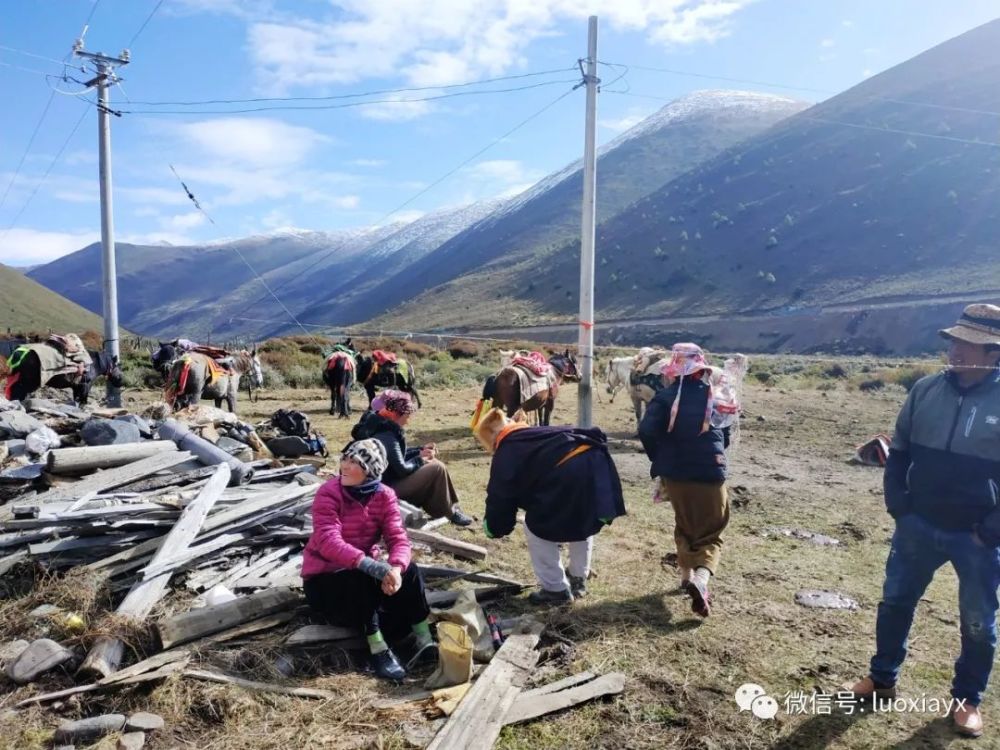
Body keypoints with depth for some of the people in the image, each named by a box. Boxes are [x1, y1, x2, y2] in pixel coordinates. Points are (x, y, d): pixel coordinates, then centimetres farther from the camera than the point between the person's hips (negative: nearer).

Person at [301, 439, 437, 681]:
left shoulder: (385, 496, -7)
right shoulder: (328, 494, -20)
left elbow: (398, 538, -16)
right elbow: (329, 542, -34)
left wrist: (395, 569, -39)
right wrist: (371, 565, -47)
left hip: (365, 572, 4)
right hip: (324, 578, -4)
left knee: (409, 571, -22)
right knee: (362, 580, -35)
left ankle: (424, 641, -20)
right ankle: (378, 650, -27)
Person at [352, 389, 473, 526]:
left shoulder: (380, 426, 6)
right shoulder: (387, 436, -27)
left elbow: (398, 454, 17)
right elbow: (402, 469, -24)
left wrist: (420, 450, 5)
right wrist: (420, 459, -7)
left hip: (386, 479, 11)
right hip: (388, 487, -11)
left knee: (432, 463, 11)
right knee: (437, 468, -14)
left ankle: (451, 507, 15)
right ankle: (449, 512, 4)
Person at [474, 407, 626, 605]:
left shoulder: (506, 453, 13)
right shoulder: (536, 433, 34)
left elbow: (500, 495, 14)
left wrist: (493, 526, 32)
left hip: (569, 475, -8)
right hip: (596, 461, 8)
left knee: (537, 529, 14)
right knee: (583, 521, 33)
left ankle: (556, 589, 22)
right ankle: (578, 580, 43)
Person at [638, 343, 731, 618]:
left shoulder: (666, 397, -7)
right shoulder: (715, 396, 0)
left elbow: (647, 431, -18)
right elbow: (725, 436, 11)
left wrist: (660, 461, -3)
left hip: (675, 473, 1)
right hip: (710, 474, -1)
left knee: (684, 526, 25)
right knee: (710, 534, 6)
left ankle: (686, 574, 24)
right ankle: (700, 580, -18)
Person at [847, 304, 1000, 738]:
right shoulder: (926, 390, -4)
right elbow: (899, 452, 6)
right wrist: (898, 507, 0)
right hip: (919, 525, 3)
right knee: (895, 601, 14)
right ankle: (882, 678, 32)